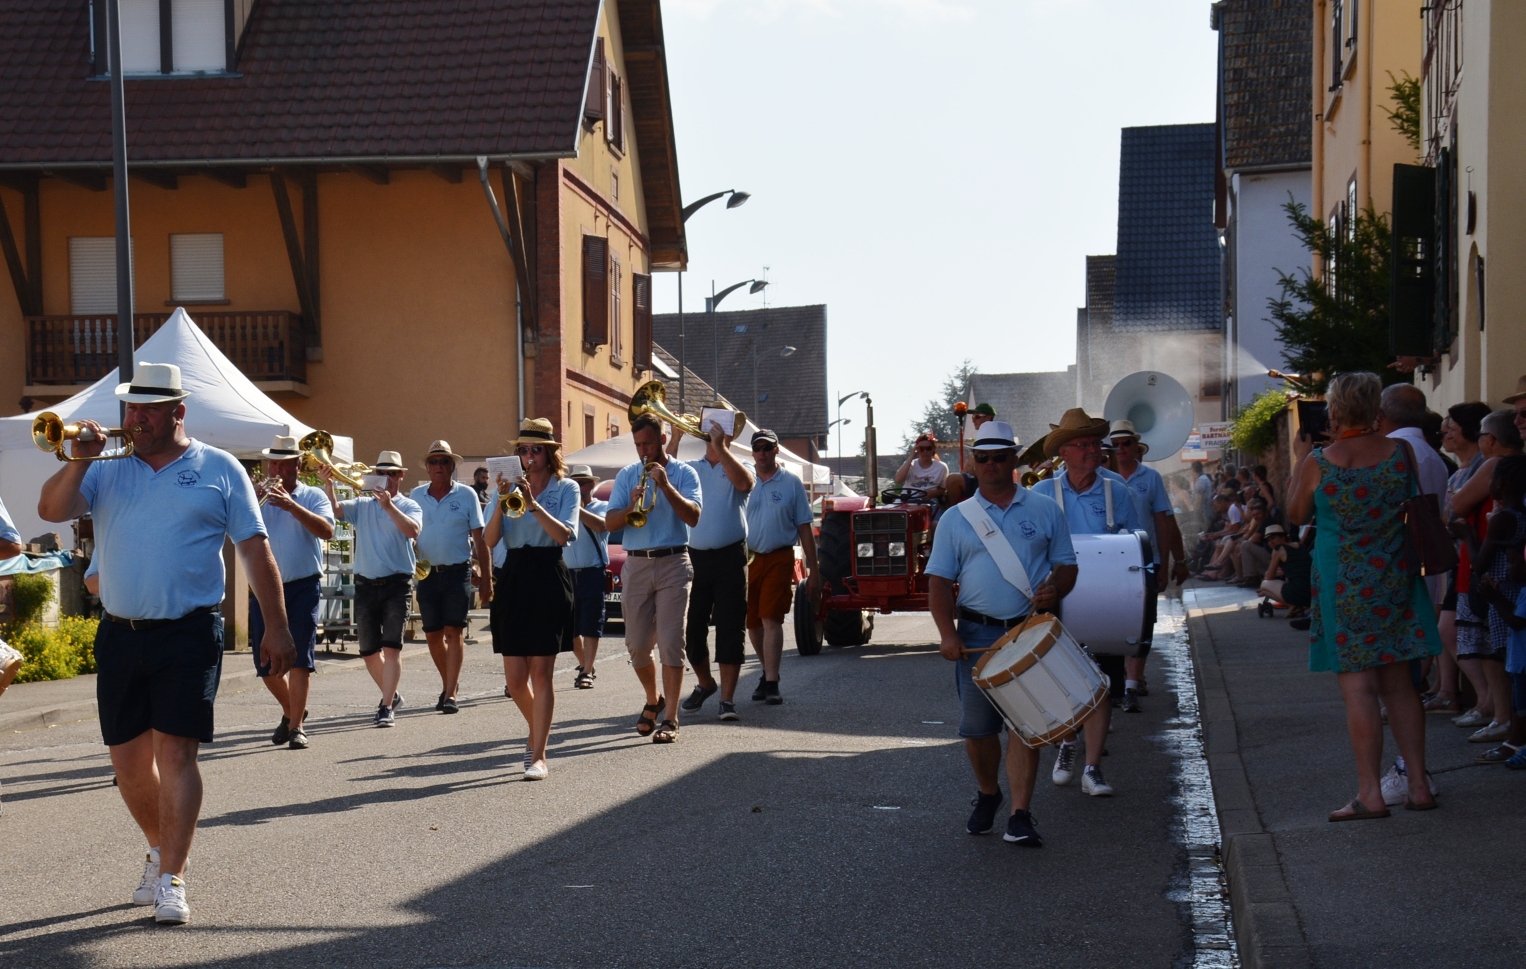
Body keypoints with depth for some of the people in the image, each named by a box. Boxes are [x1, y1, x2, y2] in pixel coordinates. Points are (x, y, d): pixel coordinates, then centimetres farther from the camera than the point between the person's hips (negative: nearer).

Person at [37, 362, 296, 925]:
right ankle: (161, 850, 34)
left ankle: (171, 880, -7)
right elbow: (51, 511, -1)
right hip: (120, 635, 4)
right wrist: (79, 462, -14)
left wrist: (276, 627, -4)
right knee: (128, 763, 11)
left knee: (175, 753, -11)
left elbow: (255, 550, 1)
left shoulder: (218, 470, 3)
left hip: (188, 634, -4)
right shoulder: (107, 470, 11)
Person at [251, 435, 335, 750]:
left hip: (303, 586, -3)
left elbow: (327, 530, -15)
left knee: (300, 658, -9)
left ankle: (296, 726, -4)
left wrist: (291, 506, -25)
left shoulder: (312, 496, 4)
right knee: (265, 663, 7)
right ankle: (290, 711, 31)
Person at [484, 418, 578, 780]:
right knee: (515, 676, 3)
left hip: (549, 578, -3)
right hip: (514, 577, 3)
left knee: (541, 672, -5)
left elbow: (565, 534, -14)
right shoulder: (511, 487, 11)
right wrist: (502, 501, -13)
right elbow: (491, 539, 0)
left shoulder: (566, 488, 3)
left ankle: (538, 756, -2)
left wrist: (532, 503, -21)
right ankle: (537, 732, 30)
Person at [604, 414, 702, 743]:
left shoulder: (683, 473, 2)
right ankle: (653, 700, 31)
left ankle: (670, 718, -6)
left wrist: (666, 486, -21)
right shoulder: (626, 475, 10)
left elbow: (693, 517, -12)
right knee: (637, 644, 6)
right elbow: (610, 523, 3)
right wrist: (631, 506, -16)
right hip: (636, 565, 3)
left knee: (671, 642, -9)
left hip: (673, 564, -3)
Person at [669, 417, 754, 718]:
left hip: (730, 557, -3)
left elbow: (744, 483, -18)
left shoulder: (736, 467, 5)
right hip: (695, 557, 3)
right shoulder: (691, 470, 11)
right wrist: (676, 437, -14)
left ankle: (727, 699, 0)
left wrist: (720, 447, -20)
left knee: (729, 630, -4)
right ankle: (705, 684, 31)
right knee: (693, 629, 8)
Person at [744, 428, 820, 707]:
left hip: (779, 559, -3)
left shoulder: (792, 483, 2)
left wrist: (813, 569, 0)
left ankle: (771, 684, -10)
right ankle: (768, 672, 31)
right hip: (747, 559, 3)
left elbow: (804, 527, 3)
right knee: (752, 623, 10)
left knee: (771, 619, -12)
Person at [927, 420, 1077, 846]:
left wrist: (1055, 589, -14)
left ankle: (1020, 816, -4)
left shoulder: (1045, 511, 8)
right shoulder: (956, 519, 7)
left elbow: (1066, 565, 10)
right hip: (977, 634, 1)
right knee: (976, 726, 5)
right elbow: (940, 580, 3)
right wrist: (947, 633, -11)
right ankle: (987, 794, 29)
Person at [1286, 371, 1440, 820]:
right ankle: (1419, 785, 12)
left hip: (1343, 585, -4)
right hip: (1395, 581, 4)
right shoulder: (1399, 452, -2)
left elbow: (1295, 513, 4)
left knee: (1357, 687, -2)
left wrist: (1301, 458, 12)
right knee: (1398, 684, 11)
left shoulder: (1319, 462, -11)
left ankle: (1370, 795, -3)